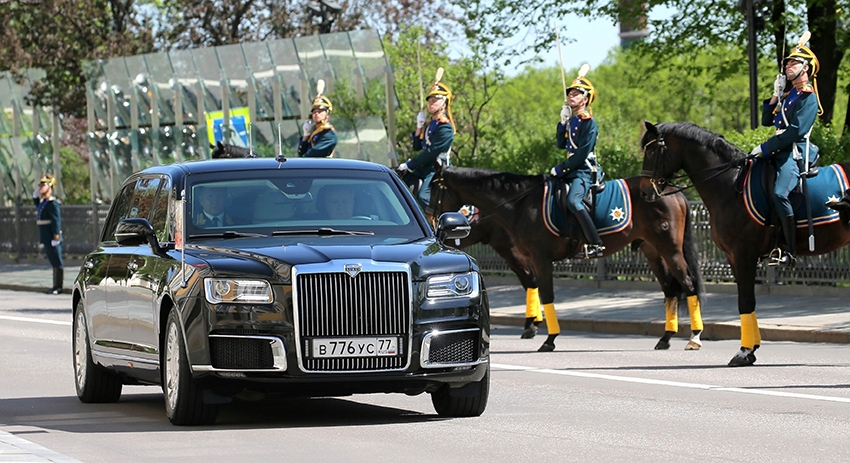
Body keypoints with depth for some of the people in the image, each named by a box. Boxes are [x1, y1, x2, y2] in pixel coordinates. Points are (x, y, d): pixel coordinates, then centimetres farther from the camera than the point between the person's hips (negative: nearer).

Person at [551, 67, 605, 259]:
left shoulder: (588, 122, -11)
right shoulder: (571, 120, 14)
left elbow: (582, 153, -18)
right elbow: (561, 144, 14)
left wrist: (561, 169, -16)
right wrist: (562, 123, 2)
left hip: (585, 171, -10)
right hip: (571, 170, 10)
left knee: (573, 201, -32)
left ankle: (596, 245, -34)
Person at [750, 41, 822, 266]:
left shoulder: (808, 96, -6)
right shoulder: (788, 95, 21)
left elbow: (796, 130, -17)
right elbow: (767, 121, 19)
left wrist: (766, 148, -18)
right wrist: (776, 96, 7)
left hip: (795, 152, -10)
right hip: (778, 152, 10)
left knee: (779, 193, -30)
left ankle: (790, 251, -27)